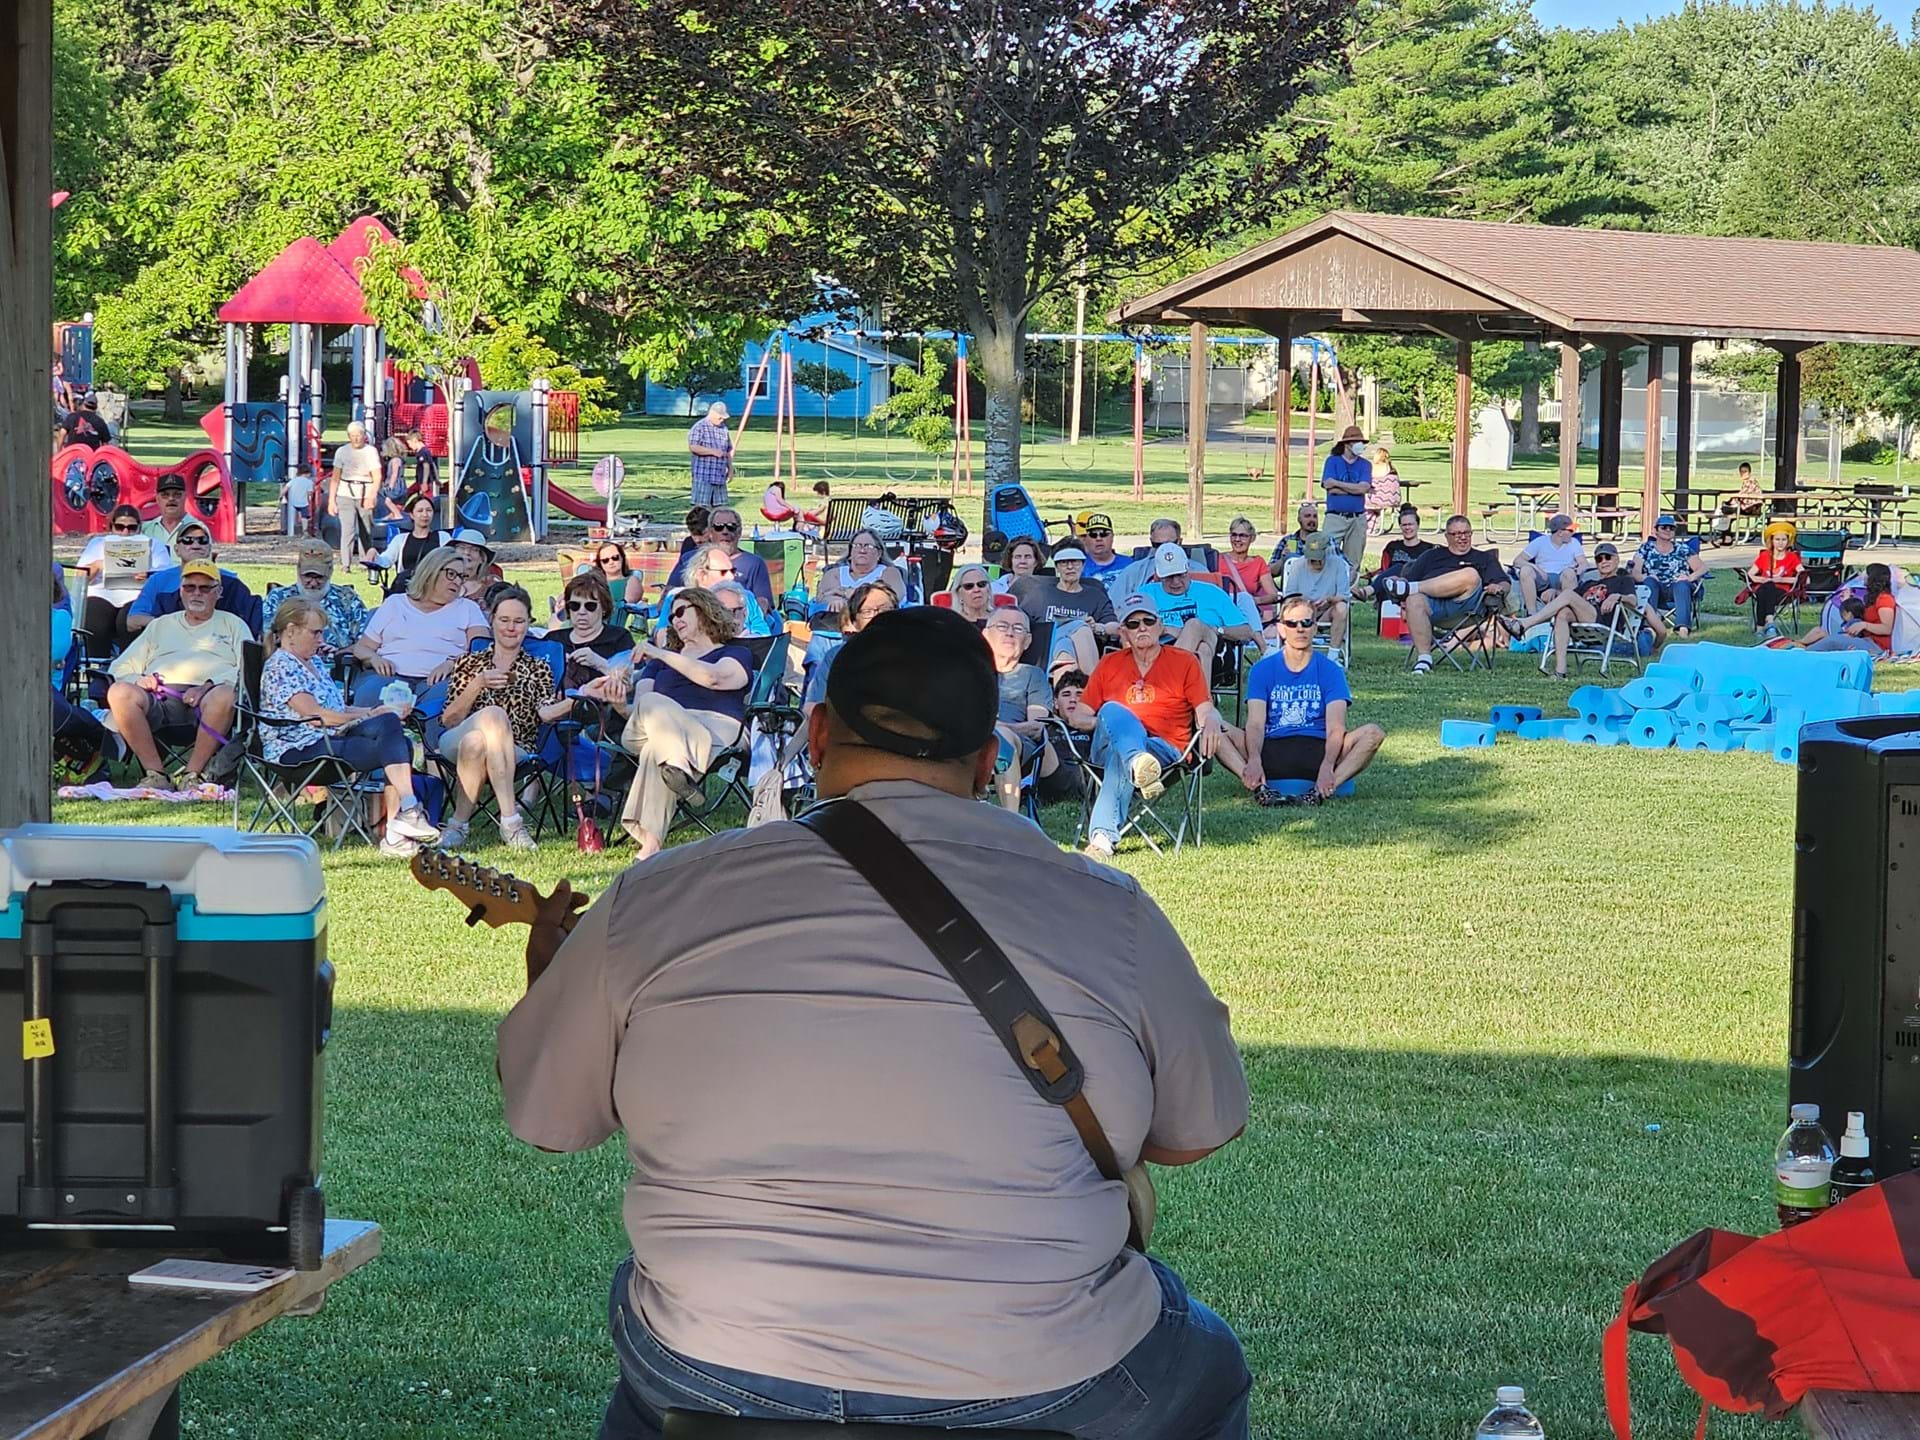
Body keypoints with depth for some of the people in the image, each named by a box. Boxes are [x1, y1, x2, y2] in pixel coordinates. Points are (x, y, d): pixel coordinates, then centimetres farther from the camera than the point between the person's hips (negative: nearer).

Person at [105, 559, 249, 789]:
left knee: (225, 695, -39)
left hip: (204, 699, -2)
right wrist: (138, 680, 0)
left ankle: (192, 774, -25)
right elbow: (119, 668, 25)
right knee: (119, 692, -31)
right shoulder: (160, 626, 33)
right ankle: (155, 773, -24)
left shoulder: (232, 624, 25)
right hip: (159, 697, 2)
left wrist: (210, 686, -11)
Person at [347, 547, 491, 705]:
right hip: (390, 674, 1)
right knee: (369, 695, -35)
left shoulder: (467, 608, 20)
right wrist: (374, 658, -4)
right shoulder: (394, 604, 24)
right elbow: (361, 647, 21)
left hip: (436, 679, -1)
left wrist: (452, 662, -16)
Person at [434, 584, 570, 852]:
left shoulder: (538, 669, 21)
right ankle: (511, 820, -37)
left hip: (517, 755, 0)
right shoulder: (469, 664, 20)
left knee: (476, 743, -36)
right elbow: (448, 721, 8)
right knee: (493, 714, -34)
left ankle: (459, 823, -27)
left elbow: (546, 712, -2)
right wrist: (478, 684, -7)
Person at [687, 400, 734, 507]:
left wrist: (730, 469, 18)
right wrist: (713, 451, -20)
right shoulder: (700, 427, -6)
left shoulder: (724, 428, 17)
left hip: (720, 476, 7)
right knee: (701, 506, -9)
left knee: (720, 506, 6)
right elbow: (693, 447, -18)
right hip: (703, 476, -7)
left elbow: (729, 450, 25)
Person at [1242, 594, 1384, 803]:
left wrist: (1327, 766, -28)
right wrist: (1253, 760, -28)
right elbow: (1256, 723, -5)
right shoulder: (1262, 669, 8)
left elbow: (1336, 727, -6)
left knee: (1373, 733, -25)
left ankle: (1322, 790, -41)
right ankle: (1260, 786, -44)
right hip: (1272, 750, 0)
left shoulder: (1330, 670, 6)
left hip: (1317, 751, 0)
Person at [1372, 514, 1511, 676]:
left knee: (1471, 575, -33)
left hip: (1464, 604, 0)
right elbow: (1410, 578, 22)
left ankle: (1409, 589, -29)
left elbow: (1504, 584, 17)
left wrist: (1498, 588, -8)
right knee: (1414, 601, -36)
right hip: (1431, 603, 1)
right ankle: (1424, 658, -37)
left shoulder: (1483, 558, 31)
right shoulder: (1432, 556, 33)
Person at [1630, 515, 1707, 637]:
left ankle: (1683, 626, -53)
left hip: (1678, 590, 0)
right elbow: (1635, 572, 4)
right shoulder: (1645, 548, 17)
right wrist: (1643, 577, -20)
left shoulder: (1682, 549, 18)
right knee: (1650, 581, -33)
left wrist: (1691, 577, -14)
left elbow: (1703, 567, 8)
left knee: (1682, 584, -35)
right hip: (1653, 590, 0)